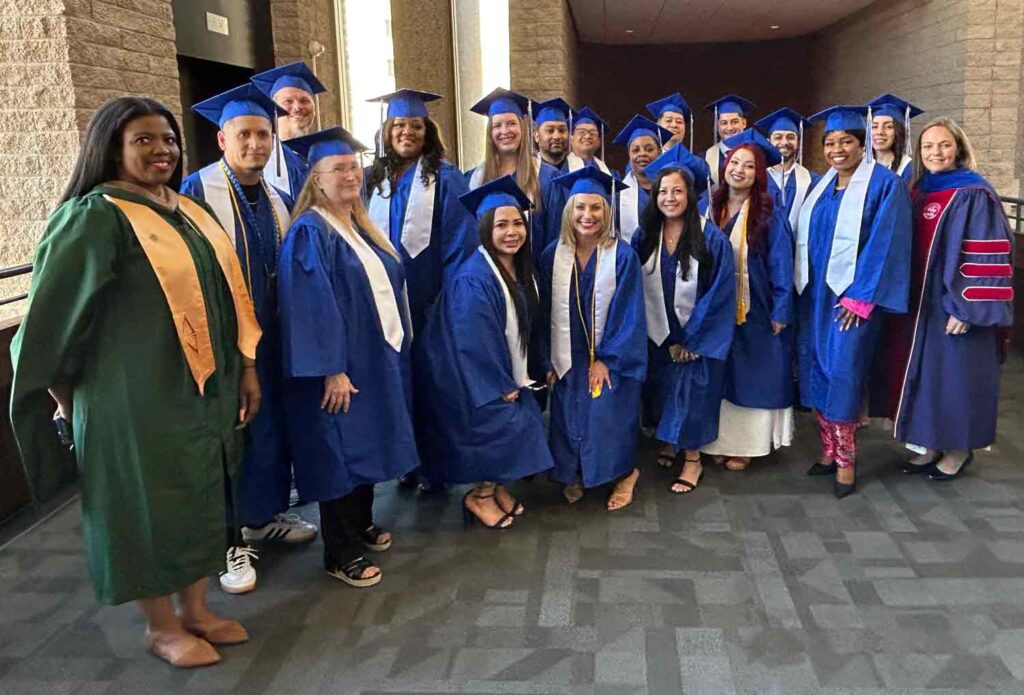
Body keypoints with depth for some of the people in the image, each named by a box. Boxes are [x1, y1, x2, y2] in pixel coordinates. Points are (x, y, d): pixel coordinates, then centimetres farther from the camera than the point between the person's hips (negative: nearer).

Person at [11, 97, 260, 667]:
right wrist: (72, 403, -6)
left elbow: (225, 294, 13)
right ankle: (161, 627, 25)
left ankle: (196, 610, 33)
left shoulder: (191, 212, 9)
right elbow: (51, 319, -11)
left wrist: (246, 367, 9)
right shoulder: (95, 218, -13)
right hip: (137, 396, -7)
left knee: (198, 501, 16)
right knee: (151, 506, 7)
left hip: (203, 388, 7)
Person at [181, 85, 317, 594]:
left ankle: (264, 515, 33)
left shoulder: (278, 200, 10)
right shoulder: (198, 191, -10)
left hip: (269, 336, 6)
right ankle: (232, 536, 16)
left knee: (269, 424, 15)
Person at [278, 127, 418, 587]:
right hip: (339, 365, -9)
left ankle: (362, 525, 34)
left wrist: (395, 347, 14)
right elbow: (312, 306, -20)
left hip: (377, 357, 9)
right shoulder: (310, 232, -14)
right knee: (340, 452, 0)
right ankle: (341, 553, 13)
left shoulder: (360, 227, 12)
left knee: (368, 443, 17)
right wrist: (332, 370, -23)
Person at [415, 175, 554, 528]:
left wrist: (518, 378, 9)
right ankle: (480, 495, 11)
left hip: (506, 375, 8)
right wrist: (499, 388, -17)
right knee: (504, 425, -11)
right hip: (479, 384, -8)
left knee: (520, 423, 1)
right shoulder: (474, 278, -24)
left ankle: (496, 486, 22)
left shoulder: (519, 269, 3)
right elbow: (473, 342, -24)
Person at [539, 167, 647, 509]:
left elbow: (628, 313, -12)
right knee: (568, 418, 11)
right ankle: (573, 474, 33)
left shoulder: (622, 256, -13)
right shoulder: (553, 256, -3)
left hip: (611, 358, -3)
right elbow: (546, 312, 2)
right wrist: (548, 360, 0)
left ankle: (623, 474, 26)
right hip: (567, 360, 3)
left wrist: (606, 359, -13)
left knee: (609, 417, 1)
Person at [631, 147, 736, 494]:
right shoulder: (643, 237, -4)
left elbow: (719, 294, -14)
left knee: (691, 391, 0)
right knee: (661, 390, 14)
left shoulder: (711, 238, -14)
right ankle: (670, 444, 35)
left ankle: (692, 459, 17)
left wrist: (689, 340, -13)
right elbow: (637, 291, -1)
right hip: (657, 336, 4)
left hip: (697, 337, -3)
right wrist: (666, 340, -4)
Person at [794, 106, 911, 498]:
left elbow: (884, 244, -13)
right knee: (815, 370, 6)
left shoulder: (884, 184, -7)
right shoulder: (820, 185, 12)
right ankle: (829, 450, 18)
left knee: (842, 371, -7)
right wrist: (802, 288, 7)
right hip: (813, 293, 6)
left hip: (851, 295, -6)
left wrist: (859, 297, -17)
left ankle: (846, 459, 5)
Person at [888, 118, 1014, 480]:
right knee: (926, 374, 11)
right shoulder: (919, 193, 9)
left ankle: (960, 448, 18)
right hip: (920, 305, 7)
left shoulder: (975, 194, -11)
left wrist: (967, 307, -20)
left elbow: (989, 256, -16)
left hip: (954, 305, -7)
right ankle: (932, 445, 23)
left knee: (955, 373, 2)